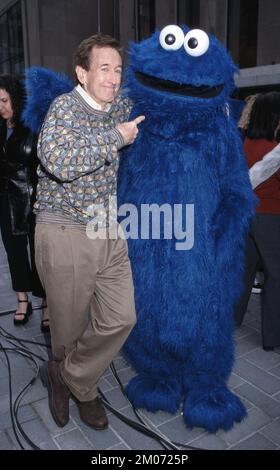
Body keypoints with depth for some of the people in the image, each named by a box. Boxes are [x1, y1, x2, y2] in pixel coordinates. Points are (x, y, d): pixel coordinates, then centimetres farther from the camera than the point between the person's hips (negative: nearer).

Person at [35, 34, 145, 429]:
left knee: (121, 318, 3)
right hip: (65, 235, -6)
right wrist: (116, 138, -21)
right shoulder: (65, 106, -12)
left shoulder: (118, 107, 9)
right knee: (70, 327, 10)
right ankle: (79, 385, 41)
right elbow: (58, 160, -31)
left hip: (109, 233, 6)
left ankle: (70, 379, 26)